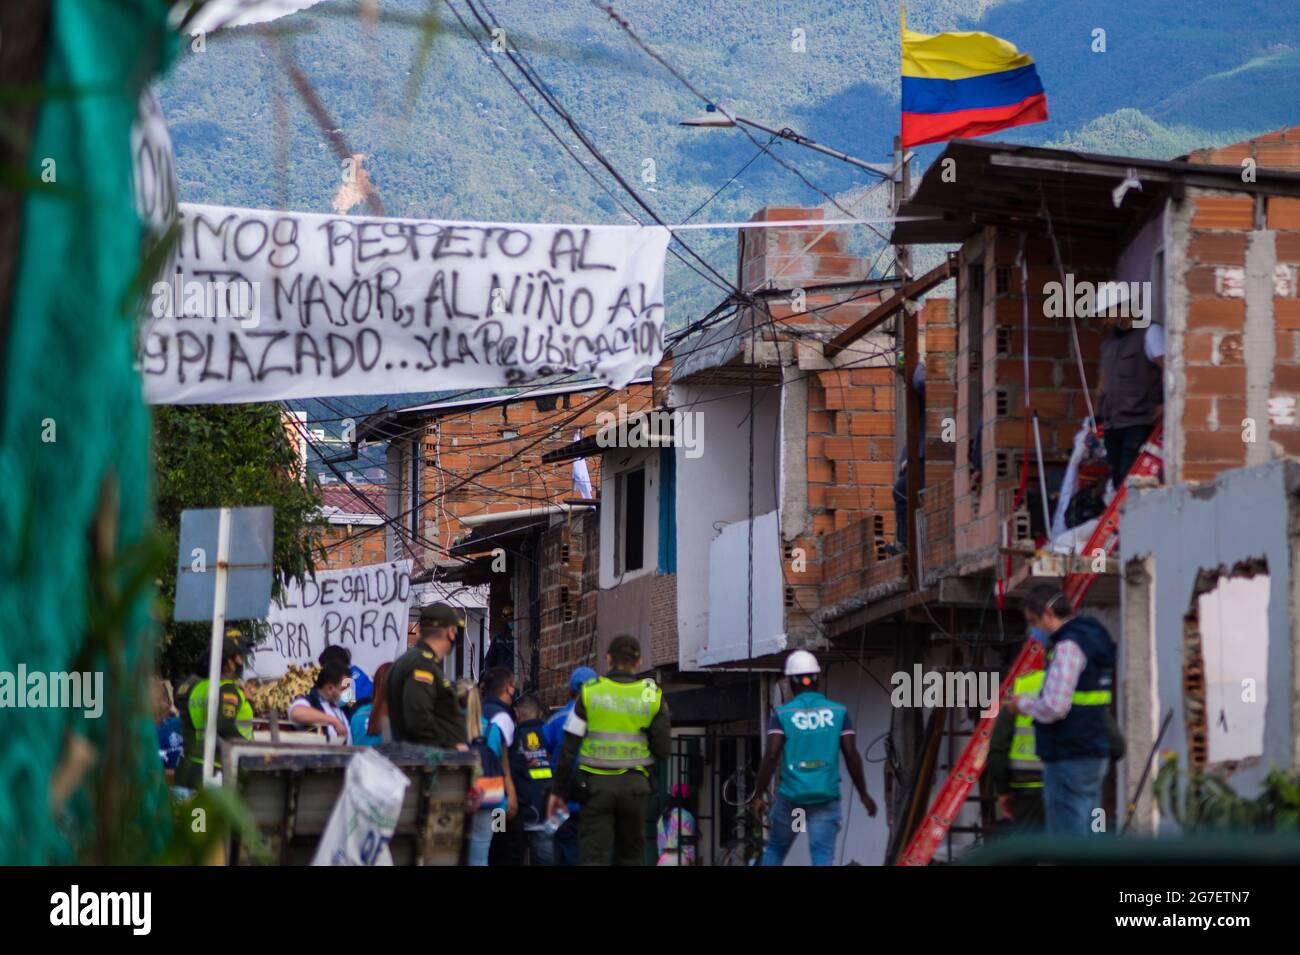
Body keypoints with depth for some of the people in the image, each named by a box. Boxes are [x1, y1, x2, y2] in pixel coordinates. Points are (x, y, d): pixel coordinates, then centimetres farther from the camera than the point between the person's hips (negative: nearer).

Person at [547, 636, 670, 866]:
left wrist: (558, 791, 4)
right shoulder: (652, 695, 0)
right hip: (635, 785, 1)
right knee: (630, 855, 15)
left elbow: (569, 748, -2)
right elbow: (663, 749, -1)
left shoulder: (590, 692, -2)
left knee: (593, 855, -4)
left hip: (597, 783, -1)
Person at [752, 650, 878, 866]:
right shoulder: (838, 712, 2)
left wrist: (759, 794, -3)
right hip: (826, 797, 0)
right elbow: (851, 756, 1)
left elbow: (771, 757, -9)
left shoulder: (783, 714, -2)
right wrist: (863, 794, 10)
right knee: (823, 855, -3)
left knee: (775, 849, 18)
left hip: (791, 796, 0)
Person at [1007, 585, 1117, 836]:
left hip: (1068, 759, -10)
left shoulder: (1068, 647, -14)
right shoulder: (1091, 640, 17)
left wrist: (1022, 704, -3)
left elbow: (1054, 707, -21)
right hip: (1093, 754, 10)